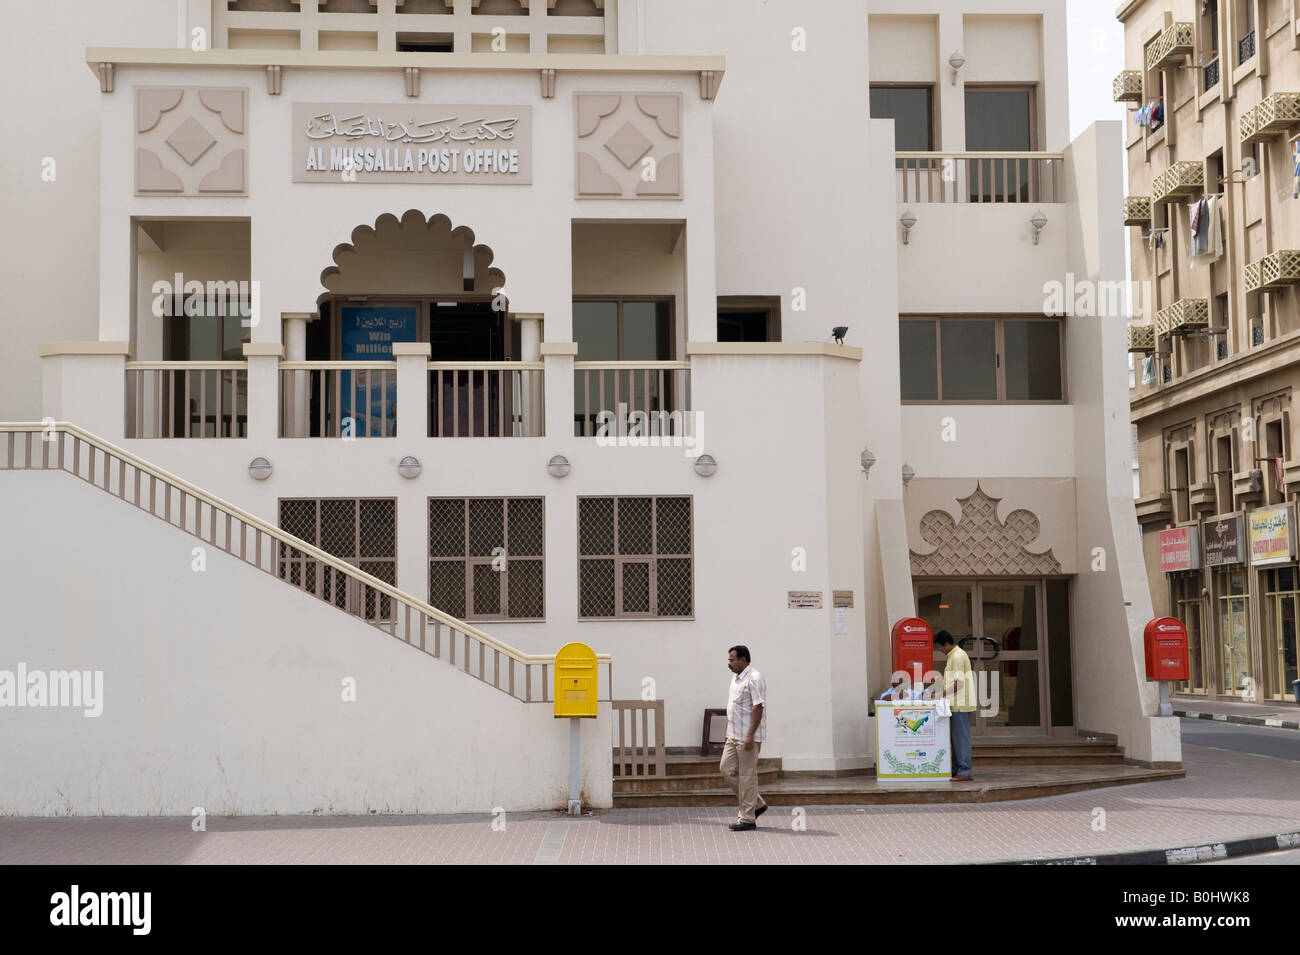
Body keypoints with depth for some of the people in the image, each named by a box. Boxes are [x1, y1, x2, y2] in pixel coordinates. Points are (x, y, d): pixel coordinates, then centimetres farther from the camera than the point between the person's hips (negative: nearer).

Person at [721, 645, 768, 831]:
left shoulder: (754, 679, -16)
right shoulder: (736, 678, 15)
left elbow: (758, 707, -21)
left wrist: (750, 735, -24)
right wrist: (729, 732, 21)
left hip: (748, 737, -10)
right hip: (734, 736, 10)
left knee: (747, 775, -4)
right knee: (727, 768, 8)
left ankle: (747, 819, 2)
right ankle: (757, 804, 18)